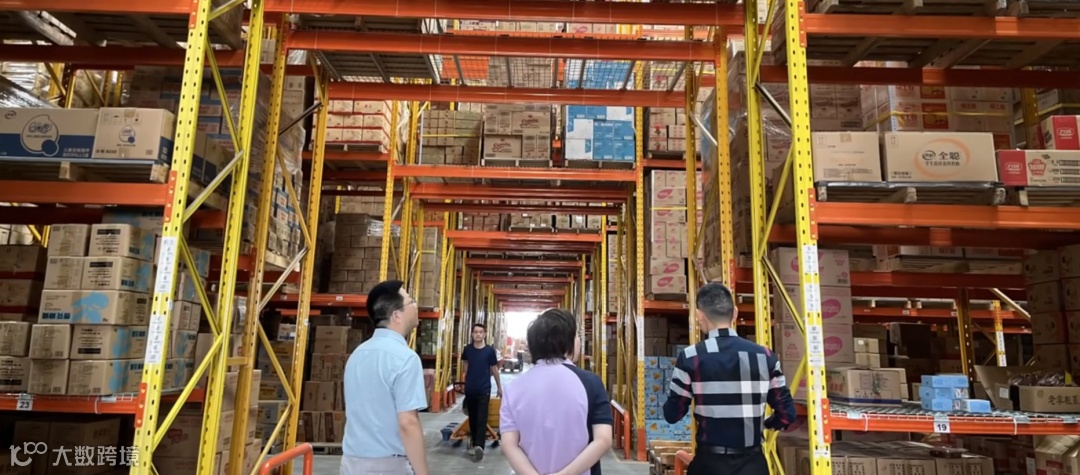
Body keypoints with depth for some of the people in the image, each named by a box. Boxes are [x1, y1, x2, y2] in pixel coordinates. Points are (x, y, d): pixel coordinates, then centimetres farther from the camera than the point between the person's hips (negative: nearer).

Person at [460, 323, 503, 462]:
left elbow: (494, 370, 3)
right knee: (472, 418, 11)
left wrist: (499, 387, 8)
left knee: (481, 418, -8)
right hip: (469, 389, 3)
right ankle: (474, 444, 22)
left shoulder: (490, 350, -5)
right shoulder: (467, 349, 1)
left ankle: (479, 446, -17)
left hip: (484, 389, -3)